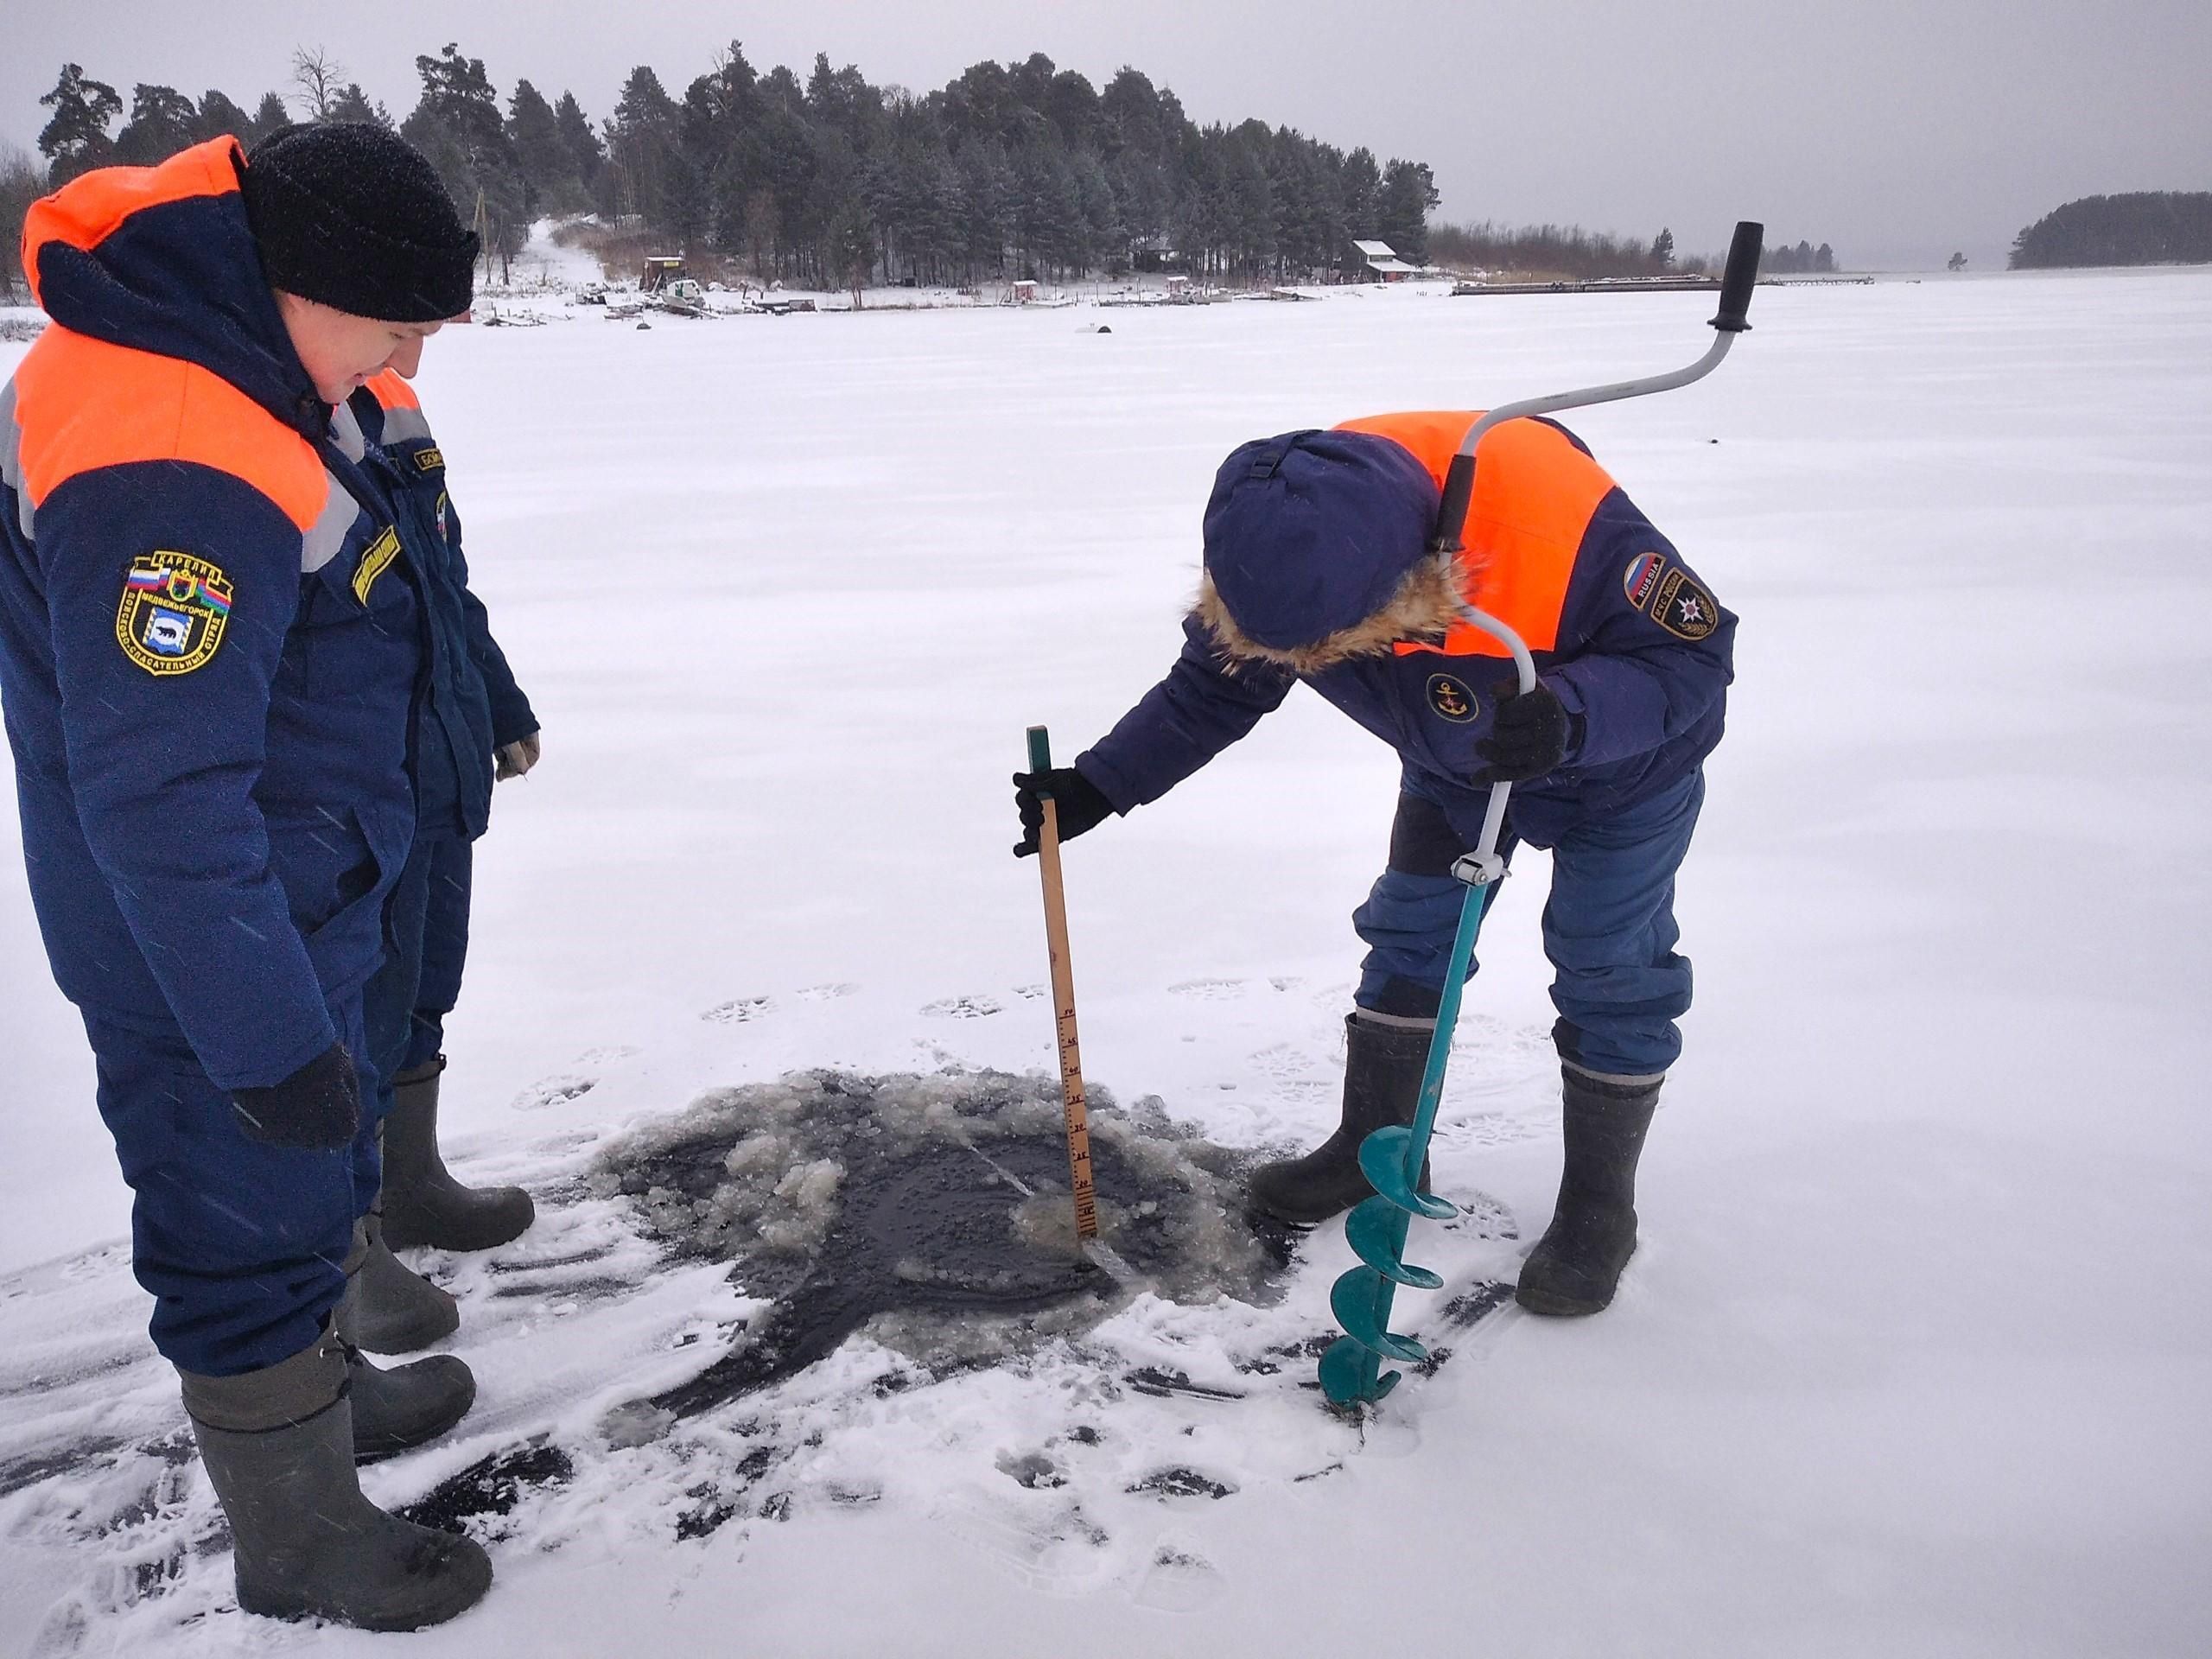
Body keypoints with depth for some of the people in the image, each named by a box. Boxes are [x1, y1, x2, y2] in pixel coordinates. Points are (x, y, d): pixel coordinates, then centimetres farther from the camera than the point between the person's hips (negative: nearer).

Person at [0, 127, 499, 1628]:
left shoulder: (237, 355, 2)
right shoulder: (171, 474, -31)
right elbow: (161, 804, -31)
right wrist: (267, 1040, -24)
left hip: (301, 900, 10)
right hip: (210, 943, -10)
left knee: (321, 1170, 26)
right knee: (253, 1214, 8)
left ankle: (321, 1386, 50)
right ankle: (300, 1535, 29)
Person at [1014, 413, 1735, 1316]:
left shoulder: (1559, 525, -45)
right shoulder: (1287, 546, -28)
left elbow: (1691, 658, -32)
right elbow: (1212, 685, -10)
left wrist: (1573, 716, -52)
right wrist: (1100, 784, -17)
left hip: (1623, 766, -4)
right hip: (1454, 762, 5)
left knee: (1611, 972, 1)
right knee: (1408, 937, 9)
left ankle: (1598, 1206, 19)